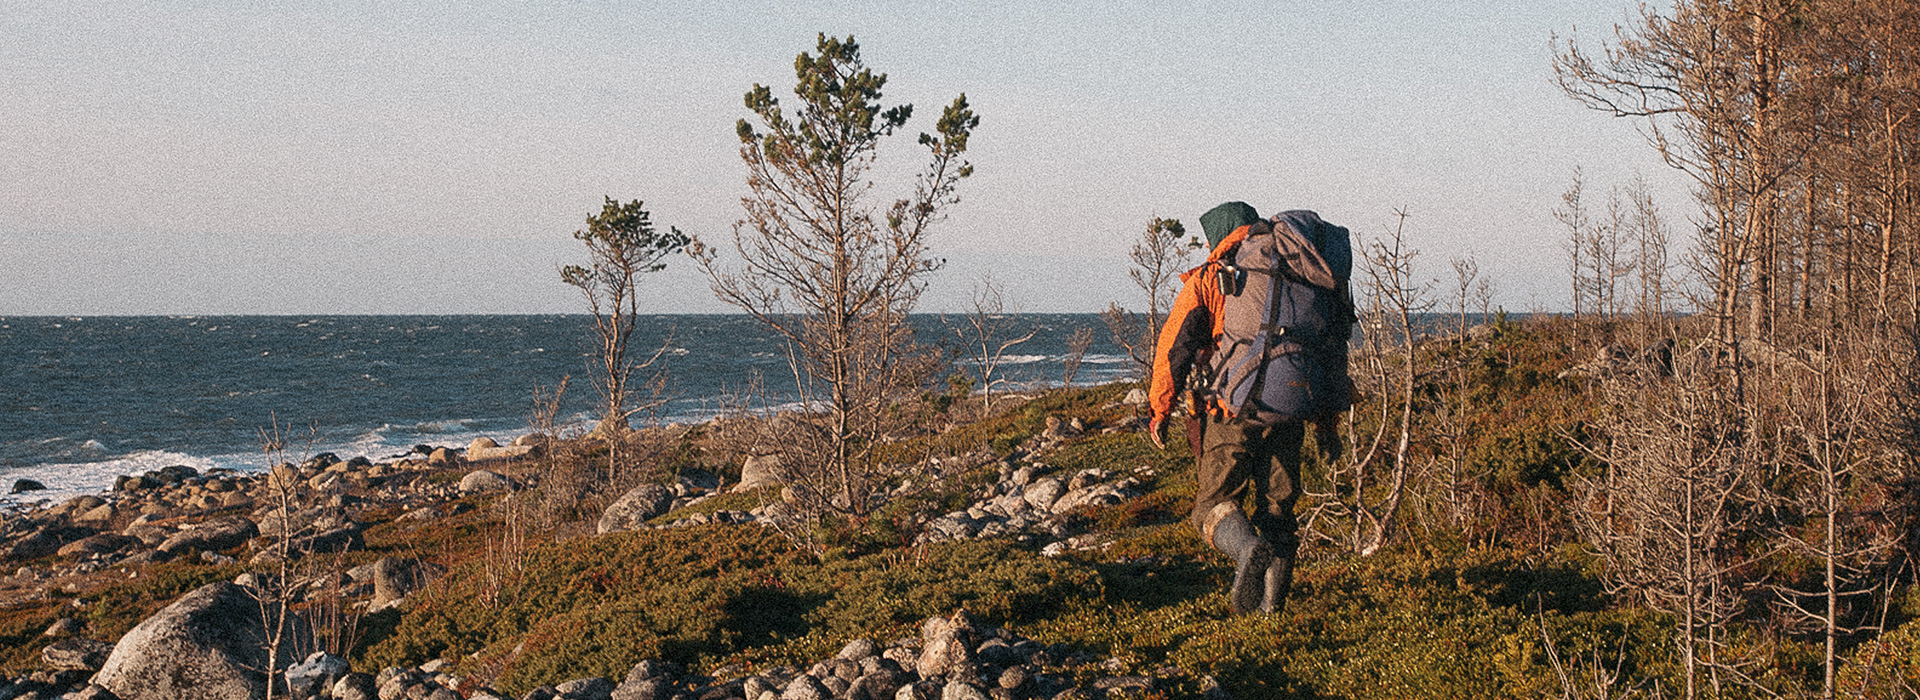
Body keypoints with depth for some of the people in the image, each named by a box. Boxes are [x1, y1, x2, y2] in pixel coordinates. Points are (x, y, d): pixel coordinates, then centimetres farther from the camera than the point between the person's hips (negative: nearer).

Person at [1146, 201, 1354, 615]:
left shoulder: (1210, 278, 8)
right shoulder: (1302, 278, 21)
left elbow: (1173, 346, 2)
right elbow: (1333, 349, 22)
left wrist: (1159, 411, 10)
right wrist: (1326, 422, 27)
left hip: (1239, 406, -4)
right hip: (1293, 410, 4)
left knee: (1216, 503, 5)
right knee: (1277, 506, 15)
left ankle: (1250, 549, -26)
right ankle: (1272, 605, 5)